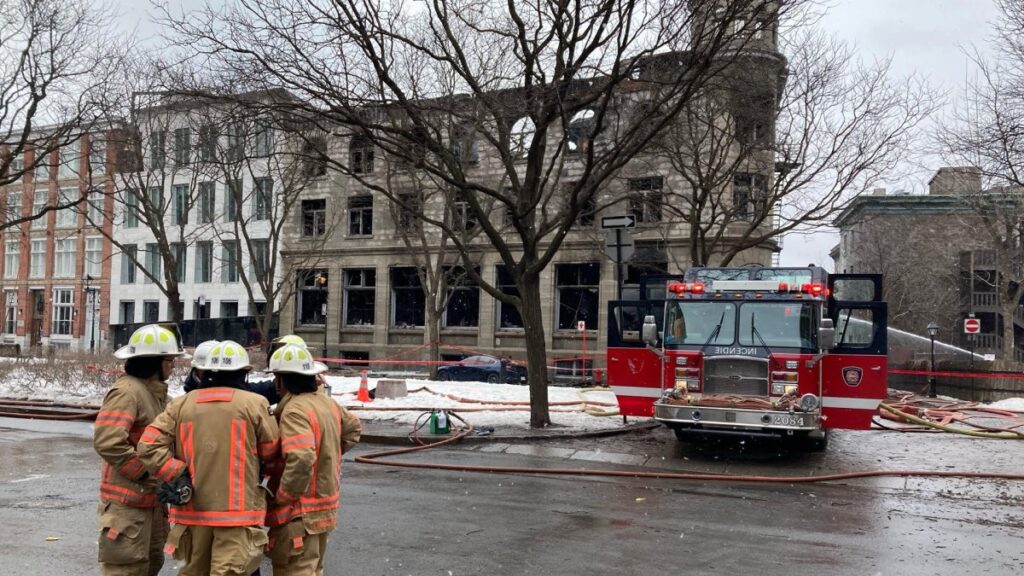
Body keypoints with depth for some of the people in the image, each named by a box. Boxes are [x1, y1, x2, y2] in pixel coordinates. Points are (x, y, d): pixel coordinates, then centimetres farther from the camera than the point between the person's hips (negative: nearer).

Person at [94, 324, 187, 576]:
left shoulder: (155, 391, 12)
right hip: (127, 501, -10)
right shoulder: (127, 391, -18)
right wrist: (143, 473, -20)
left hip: (151, 498, 10)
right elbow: (107, 441, -28)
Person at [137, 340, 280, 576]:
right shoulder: (255, 404, -5)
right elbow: (270, 451, 3)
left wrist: (177, 474, -1)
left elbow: (148, 445, -3)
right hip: (237, 509, -4)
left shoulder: (181, 404, 4)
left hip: (193, 507, 4)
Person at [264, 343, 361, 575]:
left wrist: (281, 498, -21)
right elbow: (353, 428, 24)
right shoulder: (327, 402, 6)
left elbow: (301, 460, -33)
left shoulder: (294, 410, -21)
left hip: (299, 512, -9)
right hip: (325, 506, 9)